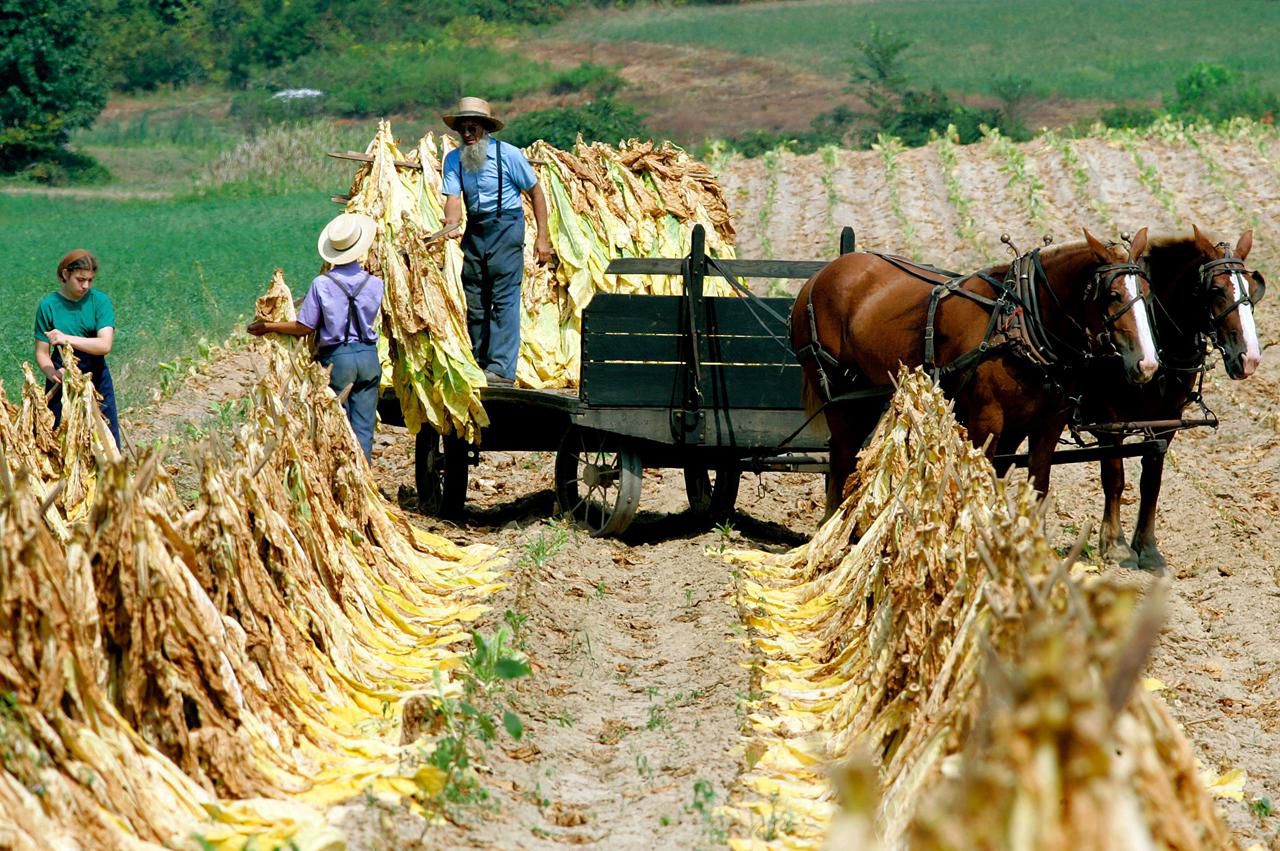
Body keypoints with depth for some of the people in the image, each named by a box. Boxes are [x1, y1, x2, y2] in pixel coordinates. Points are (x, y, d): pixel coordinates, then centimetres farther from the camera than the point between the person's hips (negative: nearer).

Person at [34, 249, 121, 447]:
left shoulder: (100, 301, -4)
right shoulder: (49, 305, -5)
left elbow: (105, 345, -16)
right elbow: (42, 353, -4)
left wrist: (68, 339, -26)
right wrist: (52, 373, -24)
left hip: (97, 380, 1)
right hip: (62, 384, -1)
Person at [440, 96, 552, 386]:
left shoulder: (508, 155, -10)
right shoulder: (453, 159, 1)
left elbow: (535, 192, -3)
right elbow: (453, 198, -9)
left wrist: (543, 237, -6)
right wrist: (452, 224, -31)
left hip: (505, 228, -5)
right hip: (475, 230, 5)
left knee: (504, 299, -11)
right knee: (474, 301, 8)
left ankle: (502, 368, -14)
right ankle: (479, 364, 17)